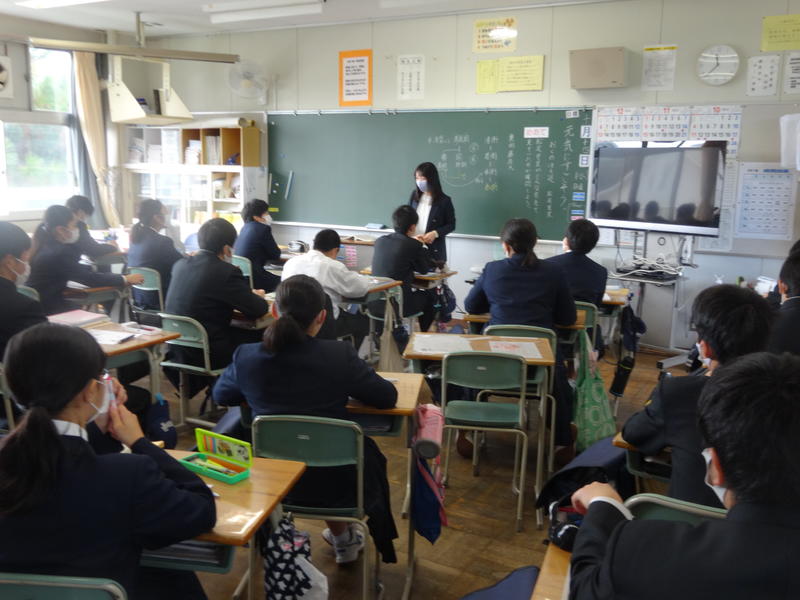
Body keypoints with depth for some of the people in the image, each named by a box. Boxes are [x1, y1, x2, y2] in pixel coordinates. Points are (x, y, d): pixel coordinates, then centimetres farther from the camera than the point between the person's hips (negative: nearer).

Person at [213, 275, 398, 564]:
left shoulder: (246, 356, -13)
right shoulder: (339, 354, -18)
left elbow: (220, 395, 7)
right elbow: (387, 397, -6)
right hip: (336, 483, -2)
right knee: (368, 453, 31)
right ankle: (343, 540, 48)